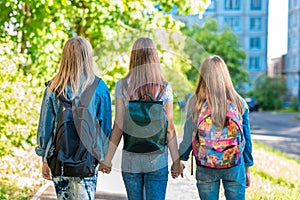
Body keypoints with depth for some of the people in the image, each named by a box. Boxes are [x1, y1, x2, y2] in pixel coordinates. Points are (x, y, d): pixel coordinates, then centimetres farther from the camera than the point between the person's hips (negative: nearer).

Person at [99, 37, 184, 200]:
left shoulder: (122, 86, -4)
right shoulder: (164, 88, -4)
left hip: (131, 160, 1)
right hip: (157, 160, -1)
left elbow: (118, 127, -5)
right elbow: (169, 128, -3)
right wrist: (176, 161, 5)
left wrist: (107, 159, 2)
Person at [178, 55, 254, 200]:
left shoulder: (196, 103, -9)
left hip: (205, 168, -1)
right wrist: (247, 168, 14)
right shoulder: (239, 103, -5)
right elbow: (246, 139, 2)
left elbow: (189, 138, -5)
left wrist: (179, 160, 12)